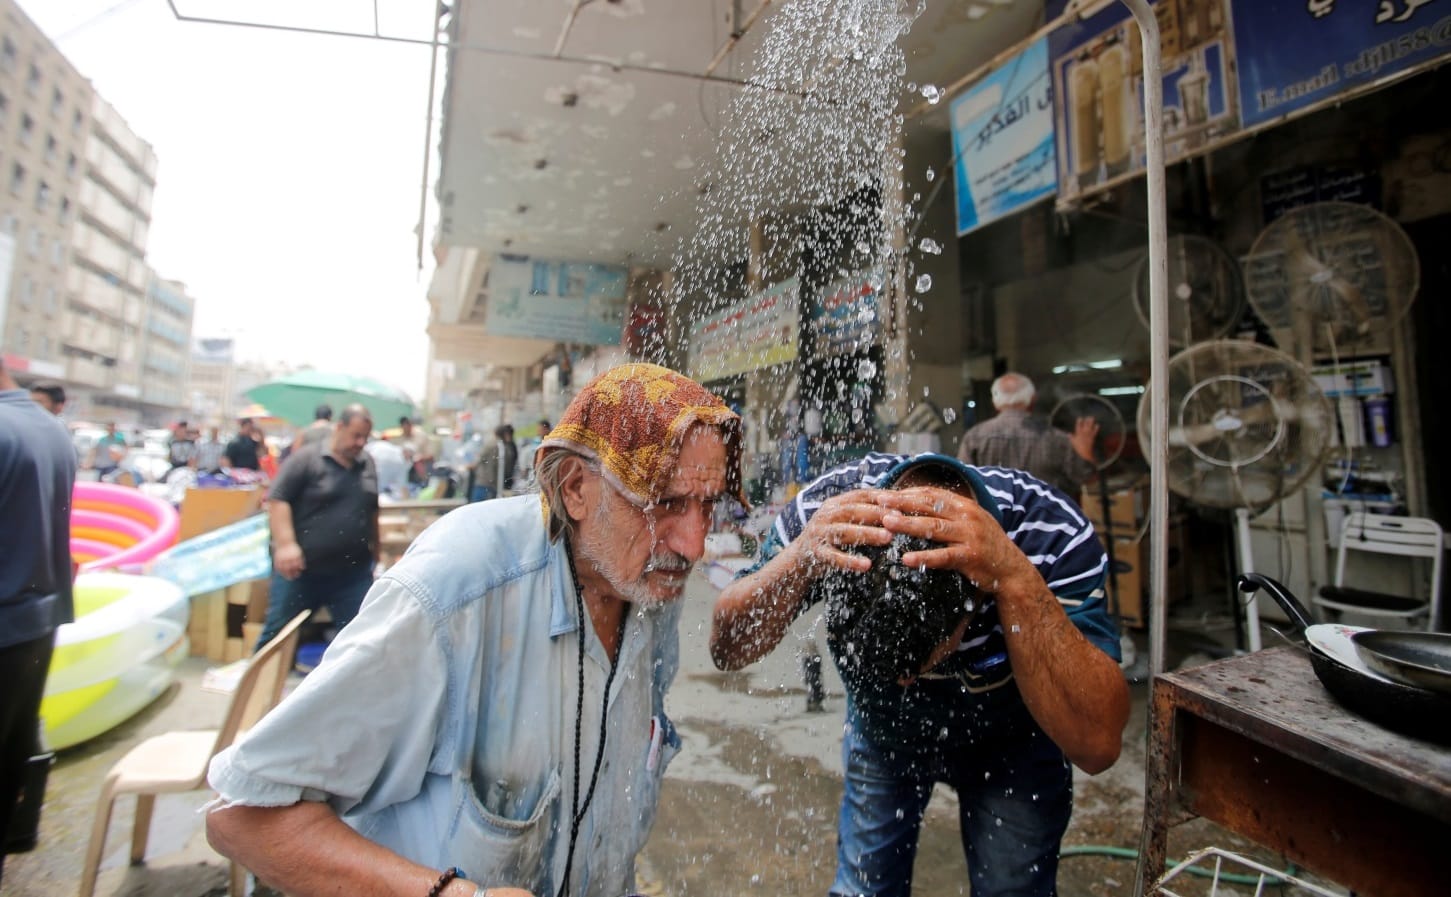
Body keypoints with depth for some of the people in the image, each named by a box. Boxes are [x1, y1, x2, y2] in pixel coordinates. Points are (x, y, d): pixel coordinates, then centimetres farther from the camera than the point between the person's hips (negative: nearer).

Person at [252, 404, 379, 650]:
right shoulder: (307, 459, -6)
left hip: (354, 573, 4)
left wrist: (375, 551, 16)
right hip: (302, 569, -3)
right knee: (278, 633, 11)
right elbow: (277, 499, -11)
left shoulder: (368, 465, 9)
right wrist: (285, 544, -20)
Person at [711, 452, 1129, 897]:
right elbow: (728, 651, -28)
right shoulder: (829, 507, -32)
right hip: (880, 729, 2)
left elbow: (1096, 743, -38)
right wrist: (798, 559, -47)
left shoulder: (1053, 534, -35)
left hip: (1008, 742, -1)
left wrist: (1015, 577, -51)